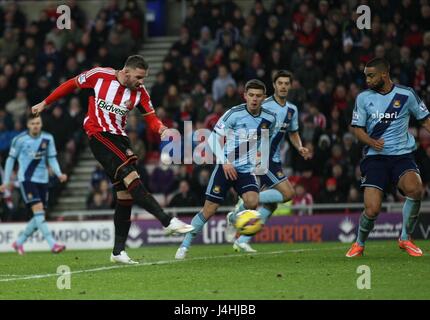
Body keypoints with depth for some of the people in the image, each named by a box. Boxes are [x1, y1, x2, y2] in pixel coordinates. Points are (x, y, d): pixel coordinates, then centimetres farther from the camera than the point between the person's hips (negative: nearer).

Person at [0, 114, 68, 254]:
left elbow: (52, 159, 7)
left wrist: (59, 174, -11)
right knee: (38, 209, -19)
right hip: (26, 179, -5)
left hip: (42, 180, 5)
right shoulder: (19, 140, -6)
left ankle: (19, 242, 24)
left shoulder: (48, 139, 3)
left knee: (39, 216, 4)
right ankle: (52, 244, -25)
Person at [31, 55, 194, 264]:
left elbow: (151, 119, 1)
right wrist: (45, 103, 13)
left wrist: (162, 130, -22)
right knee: (131, 177, -24)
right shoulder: (99, 75, -9)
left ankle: (118, 251, 8)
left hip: (119, 138, 6)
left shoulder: (139, 92, 1)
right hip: (98, 135, -6)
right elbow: (72, 84, 5)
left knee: (125, 195, 1)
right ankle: (167, 222, -33)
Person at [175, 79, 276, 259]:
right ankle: (185, 245, 10)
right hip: (226, 167, -3)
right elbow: (213, 139, -9)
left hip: (247, 170, 3)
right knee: (209, 210, -6)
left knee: (252, 202, -24)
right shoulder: (234, 114, -12)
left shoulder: (269, 119, 0)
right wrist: (225, 162, -17)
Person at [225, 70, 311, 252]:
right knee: (288, 193, -17)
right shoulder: (264, 106, -12)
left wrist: (300, 148, 5)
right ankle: (244, 205, -9)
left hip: (274, 160, 8)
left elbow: (293, 133, 24)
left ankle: (243, 241, 4)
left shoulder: (292, 110, 11)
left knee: (270, 204, 2)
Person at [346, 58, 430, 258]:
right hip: (375, 157, 1)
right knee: (372, 210, -14)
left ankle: (405, 239, -8)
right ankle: (359, 244, 18)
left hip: (402, 155, -1)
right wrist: (372, 142, -12)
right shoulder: (363, 98, 6)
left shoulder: (406, 95, 2)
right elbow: (357, 128, 8)